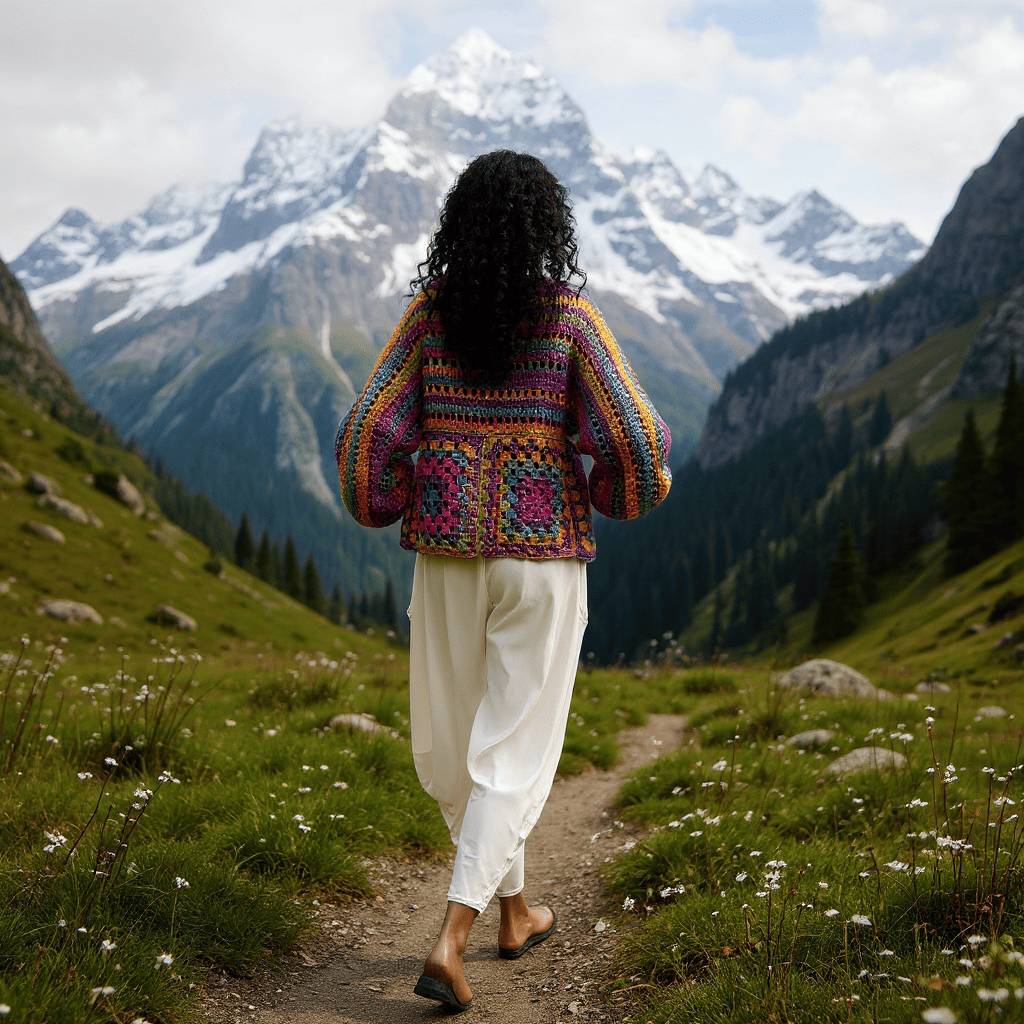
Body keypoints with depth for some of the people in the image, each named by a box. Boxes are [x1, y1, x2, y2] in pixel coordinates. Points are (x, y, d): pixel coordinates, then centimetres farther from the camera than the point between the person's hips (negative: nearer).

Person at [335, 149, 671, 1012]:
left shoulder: (430, 312, -2)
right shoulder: (571, 318, -9)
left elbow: (367, 435, -6)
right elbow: (638, 443, -14)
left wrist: (387, 510, 14)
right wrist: (616, 494, 8)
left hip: (450, 551, 3)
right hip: (543, 553, -2)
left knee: (451, 739, 19)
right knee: (514, 748, 5)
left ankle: (515, 909, 33)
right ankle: (449, 945, -5)